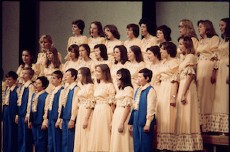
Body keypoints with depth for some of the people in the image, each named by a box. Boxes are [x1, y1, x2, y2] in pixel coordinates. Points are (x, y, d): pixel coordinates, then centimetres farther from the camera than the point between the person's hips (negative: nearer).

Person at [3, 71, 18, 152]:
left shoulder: (17, 90, -14)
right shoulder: (6, 89, 12)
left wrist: (17, 115, -19)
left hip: (12, 111, -8)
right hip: (5, 110, 8)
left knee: (12, 132, -1)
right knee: (6, 132, 13)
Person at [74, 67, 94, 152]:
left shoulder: (90, 86, -10)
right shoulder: (81, 87, 16)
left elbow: (90, 104, -15)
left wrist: (86, 119, -20)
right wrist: (77, 120, 15)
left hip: (87, 114, -8)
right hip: (80, 114, 9)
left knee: (86, 137, -6)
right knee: (80, 137, 8)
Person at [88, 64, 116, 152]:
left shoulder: (109, 85, -7)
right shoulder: (97, 85, 14)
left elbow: (112, 104, -7)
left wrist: (112, 120, -9)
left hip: (105, 112, -7)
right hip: (96, 112, 7)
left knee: (104, 135, -4)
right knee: (95, 136, 6)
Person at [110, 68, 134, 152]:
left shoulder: (128, 89, -11)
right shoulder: (120, 89, 16)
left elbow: (127, 107, -16)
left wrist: (122, 122, -20)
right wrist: (112, 121, 15)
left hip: (123, 116, -9)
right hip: (116, 115, 9)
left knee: (122, 141, -6)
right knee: (116, 141, 9)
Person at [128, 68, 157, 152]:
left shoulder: (150, 90, -12)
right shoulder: (138, 90, 14)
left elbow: (150, 108, -15)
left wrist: (148, 123, -18)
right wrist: (131, 122, 16)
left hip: (144, 120, -8)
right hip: (136, 120, 8)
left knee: (145, 145, -1)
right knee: (137, 144, 12)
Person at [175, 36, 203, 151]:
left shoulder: (190, 57, -8)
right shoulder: (184, 58, 18)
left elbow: (190, 76, -15)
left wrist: (183, 94, -20)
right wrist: (180, 93, 14)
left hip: (187, 90, -9)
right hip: (182, 88, 9)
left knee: (187, 117, -9)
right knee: (183, 117, 7)